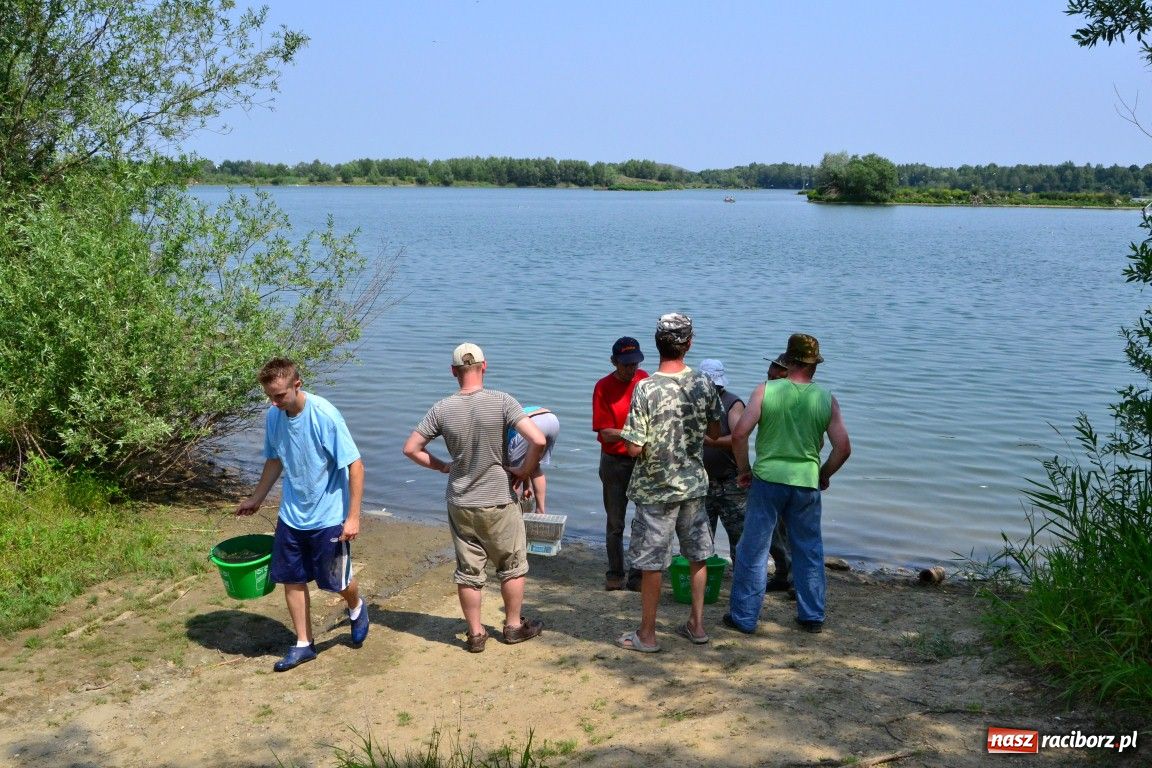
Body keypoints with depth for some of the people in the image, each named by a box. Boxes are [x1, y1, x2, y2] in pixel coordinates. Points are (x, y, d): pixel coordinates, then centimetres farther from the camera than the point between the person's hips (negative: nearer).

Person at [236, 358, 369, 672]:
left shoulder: (325, 415, -23)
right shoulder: (273, 416, -4)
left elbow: (355, 466, -19)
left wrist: (353, 516, -19)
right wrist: (255, 499, 19)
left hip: (328, 517, -5)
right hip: (291, 516, 5)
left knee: (337, 581, 9)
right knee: (292, 579, 10)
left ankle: (356, 609, 42)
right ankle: (303, 644, 27)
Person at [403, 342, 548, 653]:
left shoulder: (441, 410, -7)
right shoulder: (502, 402, -15)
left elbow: (411, 448, -1)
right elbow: (538, 440, -22)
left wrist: (443, 466, 10)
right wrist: (525, 471, -6)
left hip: (460, 505, 3)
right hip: (499, 503, -2)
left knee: (468, 571, 13)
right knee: (512, 566, 17)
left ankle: (475, 633, 23)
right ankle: (514, 625, 29)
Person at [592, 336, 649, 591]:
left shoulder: (645, 379, 2)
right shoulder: (603, 388, -10)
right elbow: (606, 433, -15)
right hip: (615, 462, -3)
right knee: (615, 523, 7)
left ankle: (638, 575, 12)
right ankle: (615, 574, 21)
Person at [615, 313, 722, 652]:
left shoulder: (646, 389, -20)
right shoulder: (703, 384, -6)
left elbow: (635, 448, -20)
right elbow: (715, 431, 7)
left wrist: (625, 437, 2)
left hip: (655, 489, -4)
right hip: (694, 484, 4)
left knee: (652, 563, 6)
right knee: (697, 555, 19)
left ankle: (647, 634, 17)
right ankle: (696, 624, 29)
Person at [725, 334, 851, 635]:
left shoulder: (766, 391, -6)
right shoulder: (827, 399, -1)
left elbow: (739, 434, -12)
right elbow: (843, 447, -3)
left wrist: (744, 469, 2)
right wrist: (824, 475, 13)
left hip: (767, 478, -2)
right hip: (806, 484, 2)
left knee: (753, 550, 7)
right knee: (809, 552, 16)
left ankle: (744, 616, 14)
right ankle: (812, 616, 24)